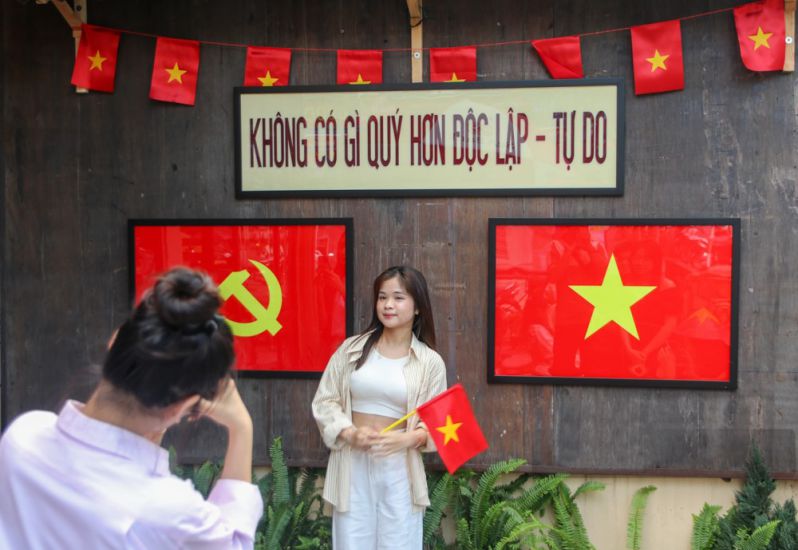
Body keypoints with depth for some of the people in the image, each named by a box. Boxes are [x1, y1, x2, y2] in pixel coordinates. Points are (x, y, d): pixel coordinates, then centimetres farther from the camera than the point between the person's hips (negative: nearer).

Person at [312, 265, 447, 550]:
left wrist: (408, 438, -18)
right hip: (352, 464, 1)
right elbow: (324, 401, 4)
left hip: (400, 467, 0)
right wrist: (350, 433, -12)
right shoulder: (352, 348, 2)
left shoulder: (430, 362, 0)